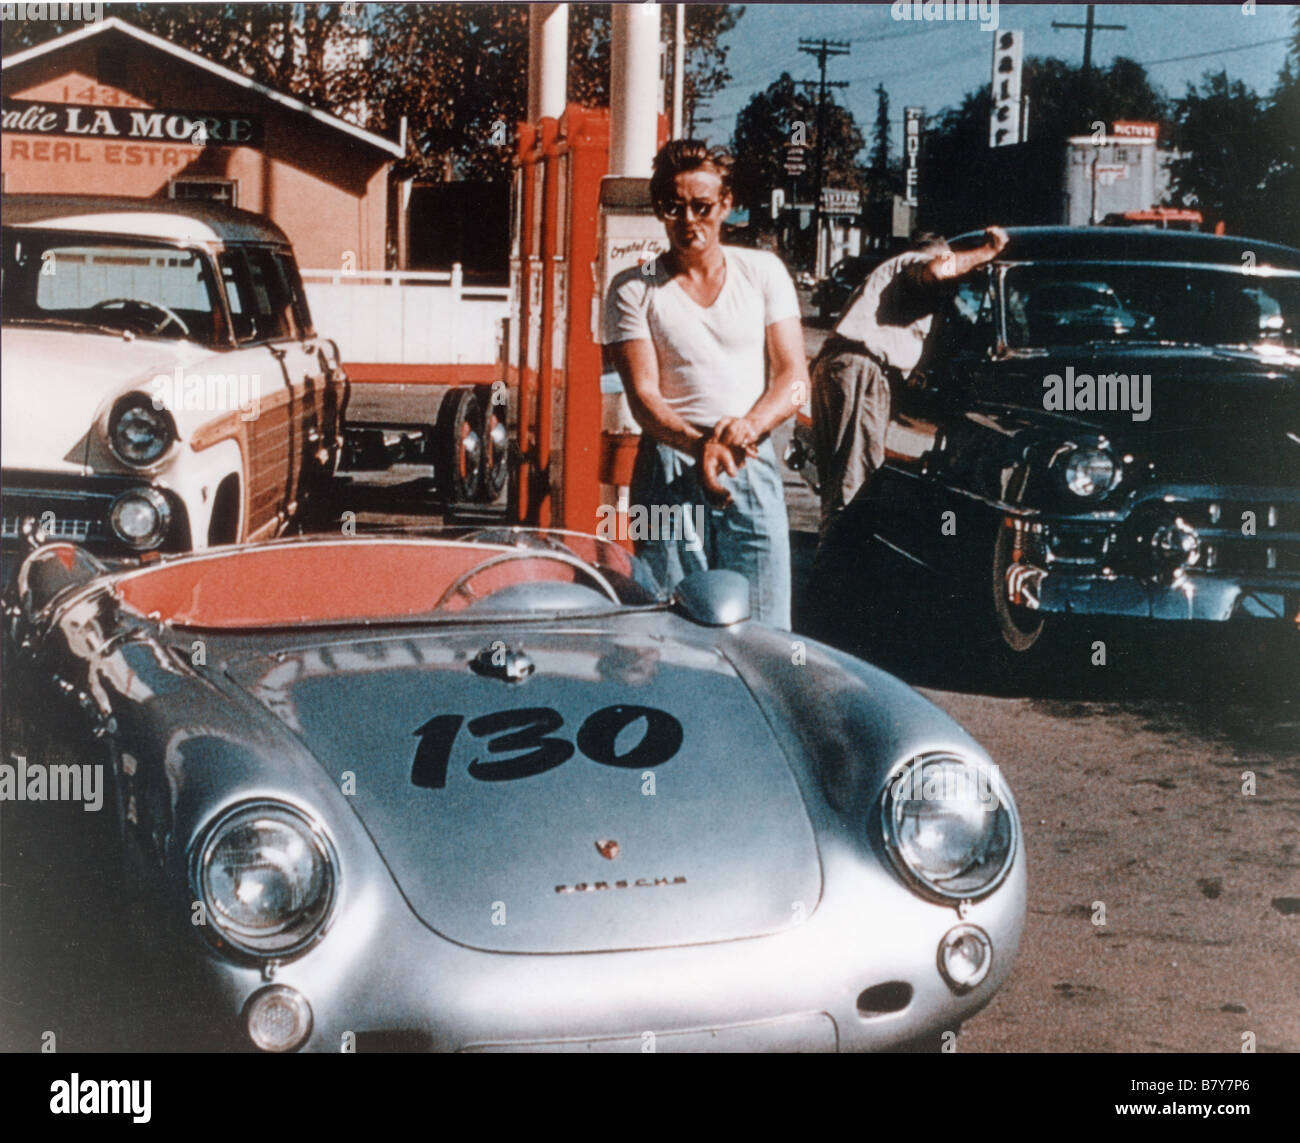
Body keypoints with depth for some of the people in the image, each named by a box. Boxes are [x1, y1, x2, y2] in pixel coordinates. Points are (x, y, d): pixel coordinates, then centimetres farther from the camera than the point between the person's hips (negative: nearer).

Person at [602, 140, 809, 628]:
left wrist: (750, 425, -16)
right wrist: (697, 443, -24)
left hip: (753, 467, 2)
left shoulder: (763, 271, 11)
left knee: (763, 635, -3)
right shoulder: (634, 290, 5)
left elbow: (794, 376, 5)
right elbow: (643, 395, -4)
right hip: (670, 472, -1)